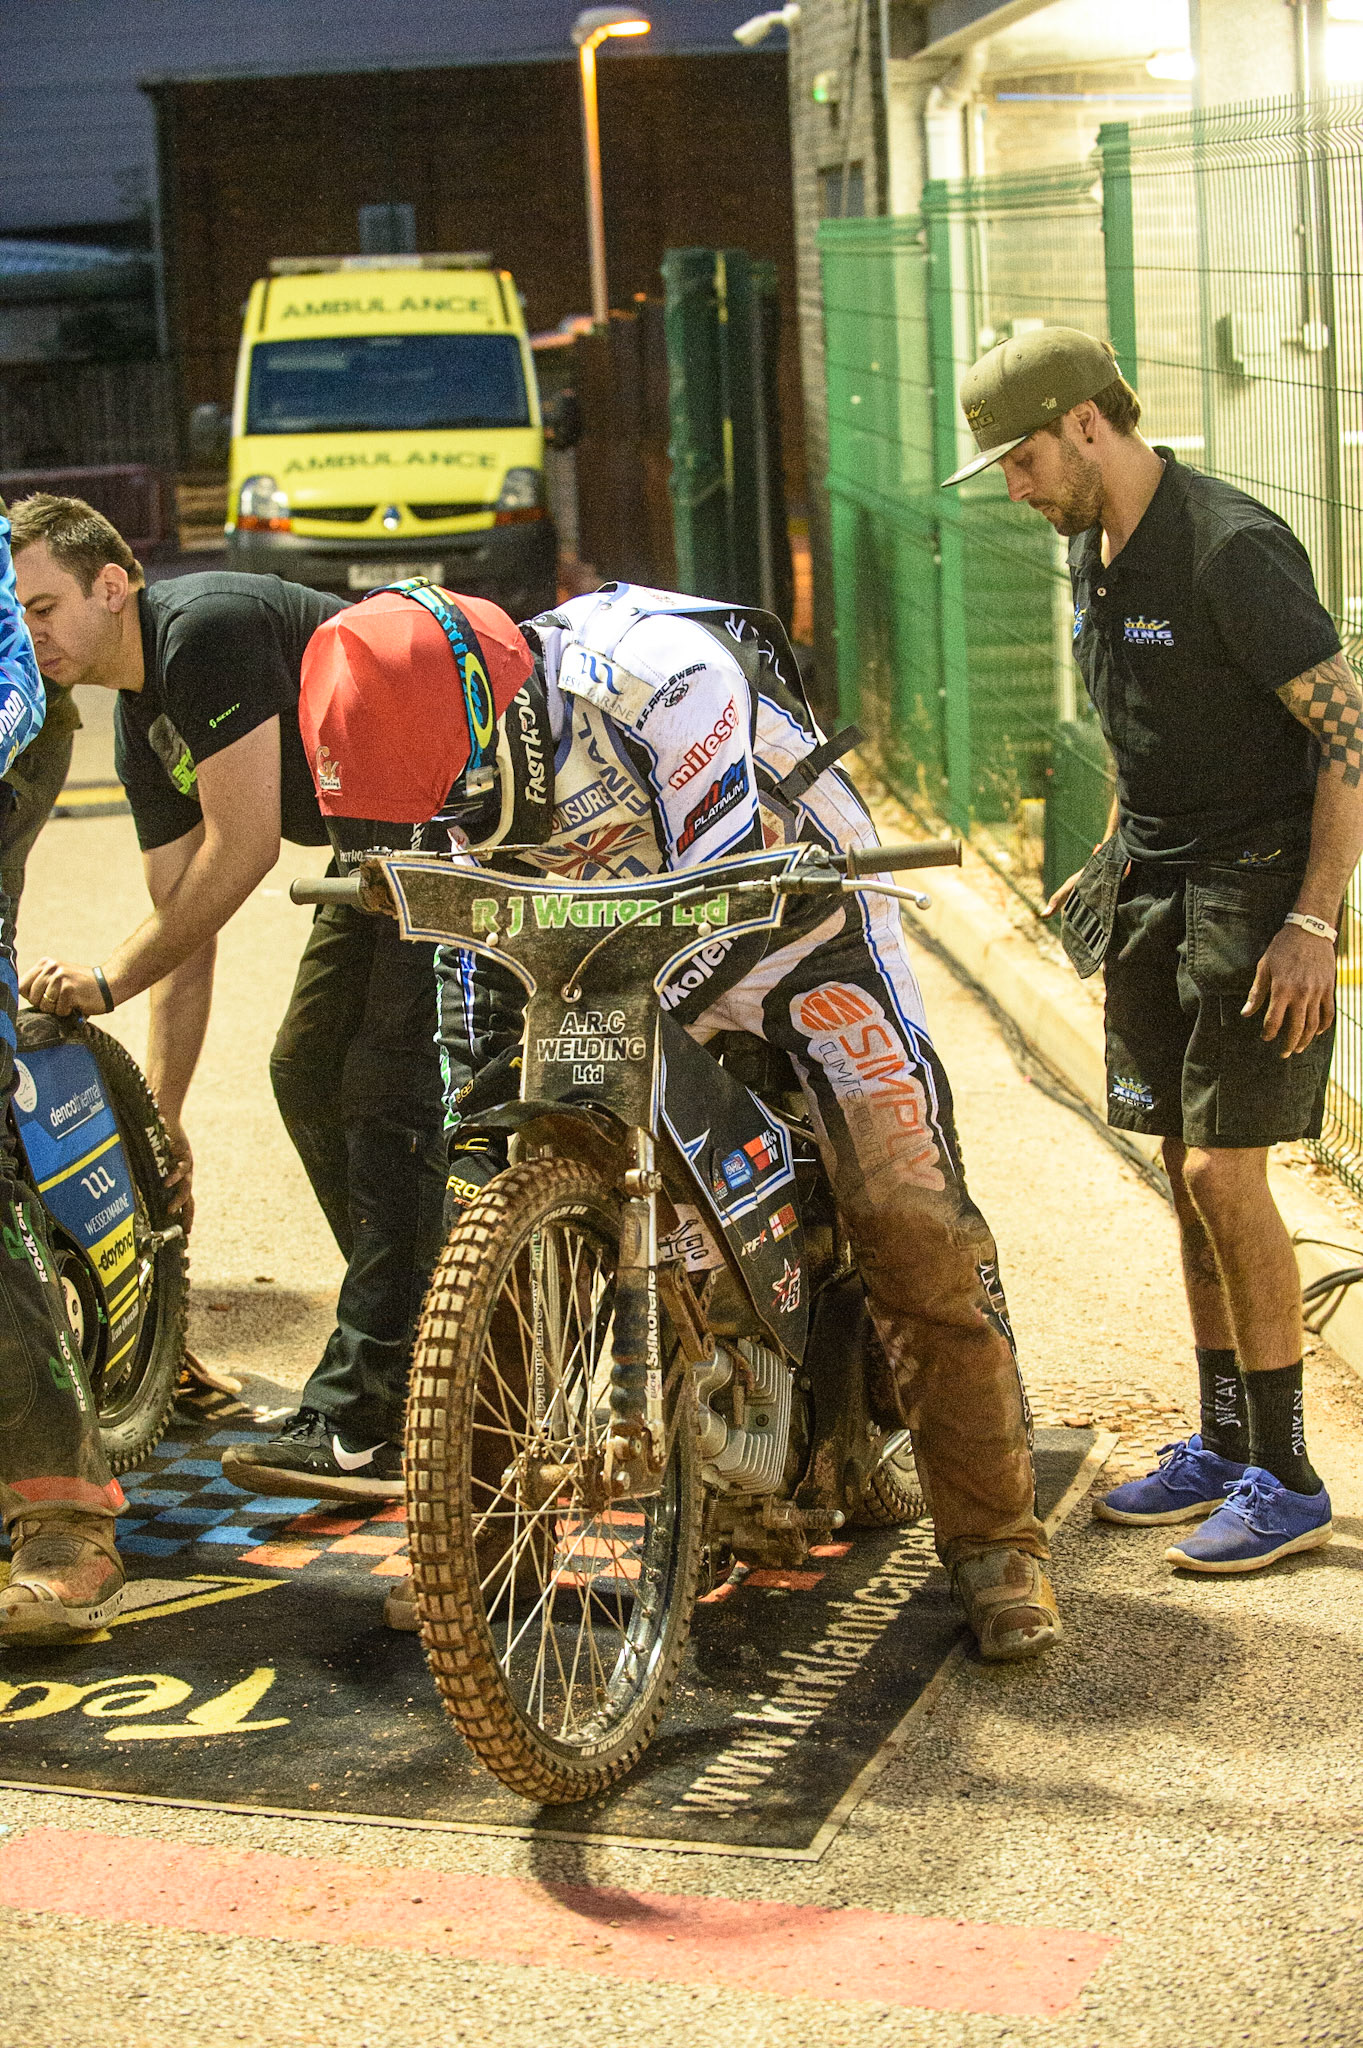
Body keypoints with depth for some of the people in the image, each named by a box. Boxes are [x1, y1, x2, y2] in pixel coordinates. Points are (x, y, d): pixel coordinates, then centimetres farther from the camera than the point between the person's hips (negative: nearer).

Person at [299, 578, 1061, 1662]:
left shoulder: (662, 676, -33)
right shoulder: (463, 743, -11)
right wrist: (473, 1112, -6)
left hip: (796, 919, -6)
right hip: (632, 959, 6)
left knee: (916, 1228, -14)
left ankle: (998, 1542, -2)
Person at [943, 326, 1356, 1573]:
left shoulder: (1234, 550, -19)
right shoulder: (1092, 550, 9)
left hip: (1259, 889, -8)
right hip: (1155, 892, 8)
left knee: (1224, 1173, -10)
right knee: (1187, 1175, 10)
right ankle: (1224, 1445, 21)